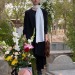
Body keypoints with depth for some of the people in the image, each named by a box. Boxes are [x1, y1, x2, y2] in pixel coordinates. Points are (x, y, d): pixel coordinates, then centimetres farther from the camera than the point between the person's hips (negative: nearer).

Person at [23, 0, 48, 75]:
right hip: (31, 36, -1)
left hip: (41, 36, 1)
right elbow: (26, 25, 4)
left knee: (40, 53, 2)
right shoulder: (28, 12, 7)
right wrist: (25, 35, -3)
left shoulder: (43, 11, 10)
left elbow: (45, 24, 8)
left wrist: (46, 35, 1)